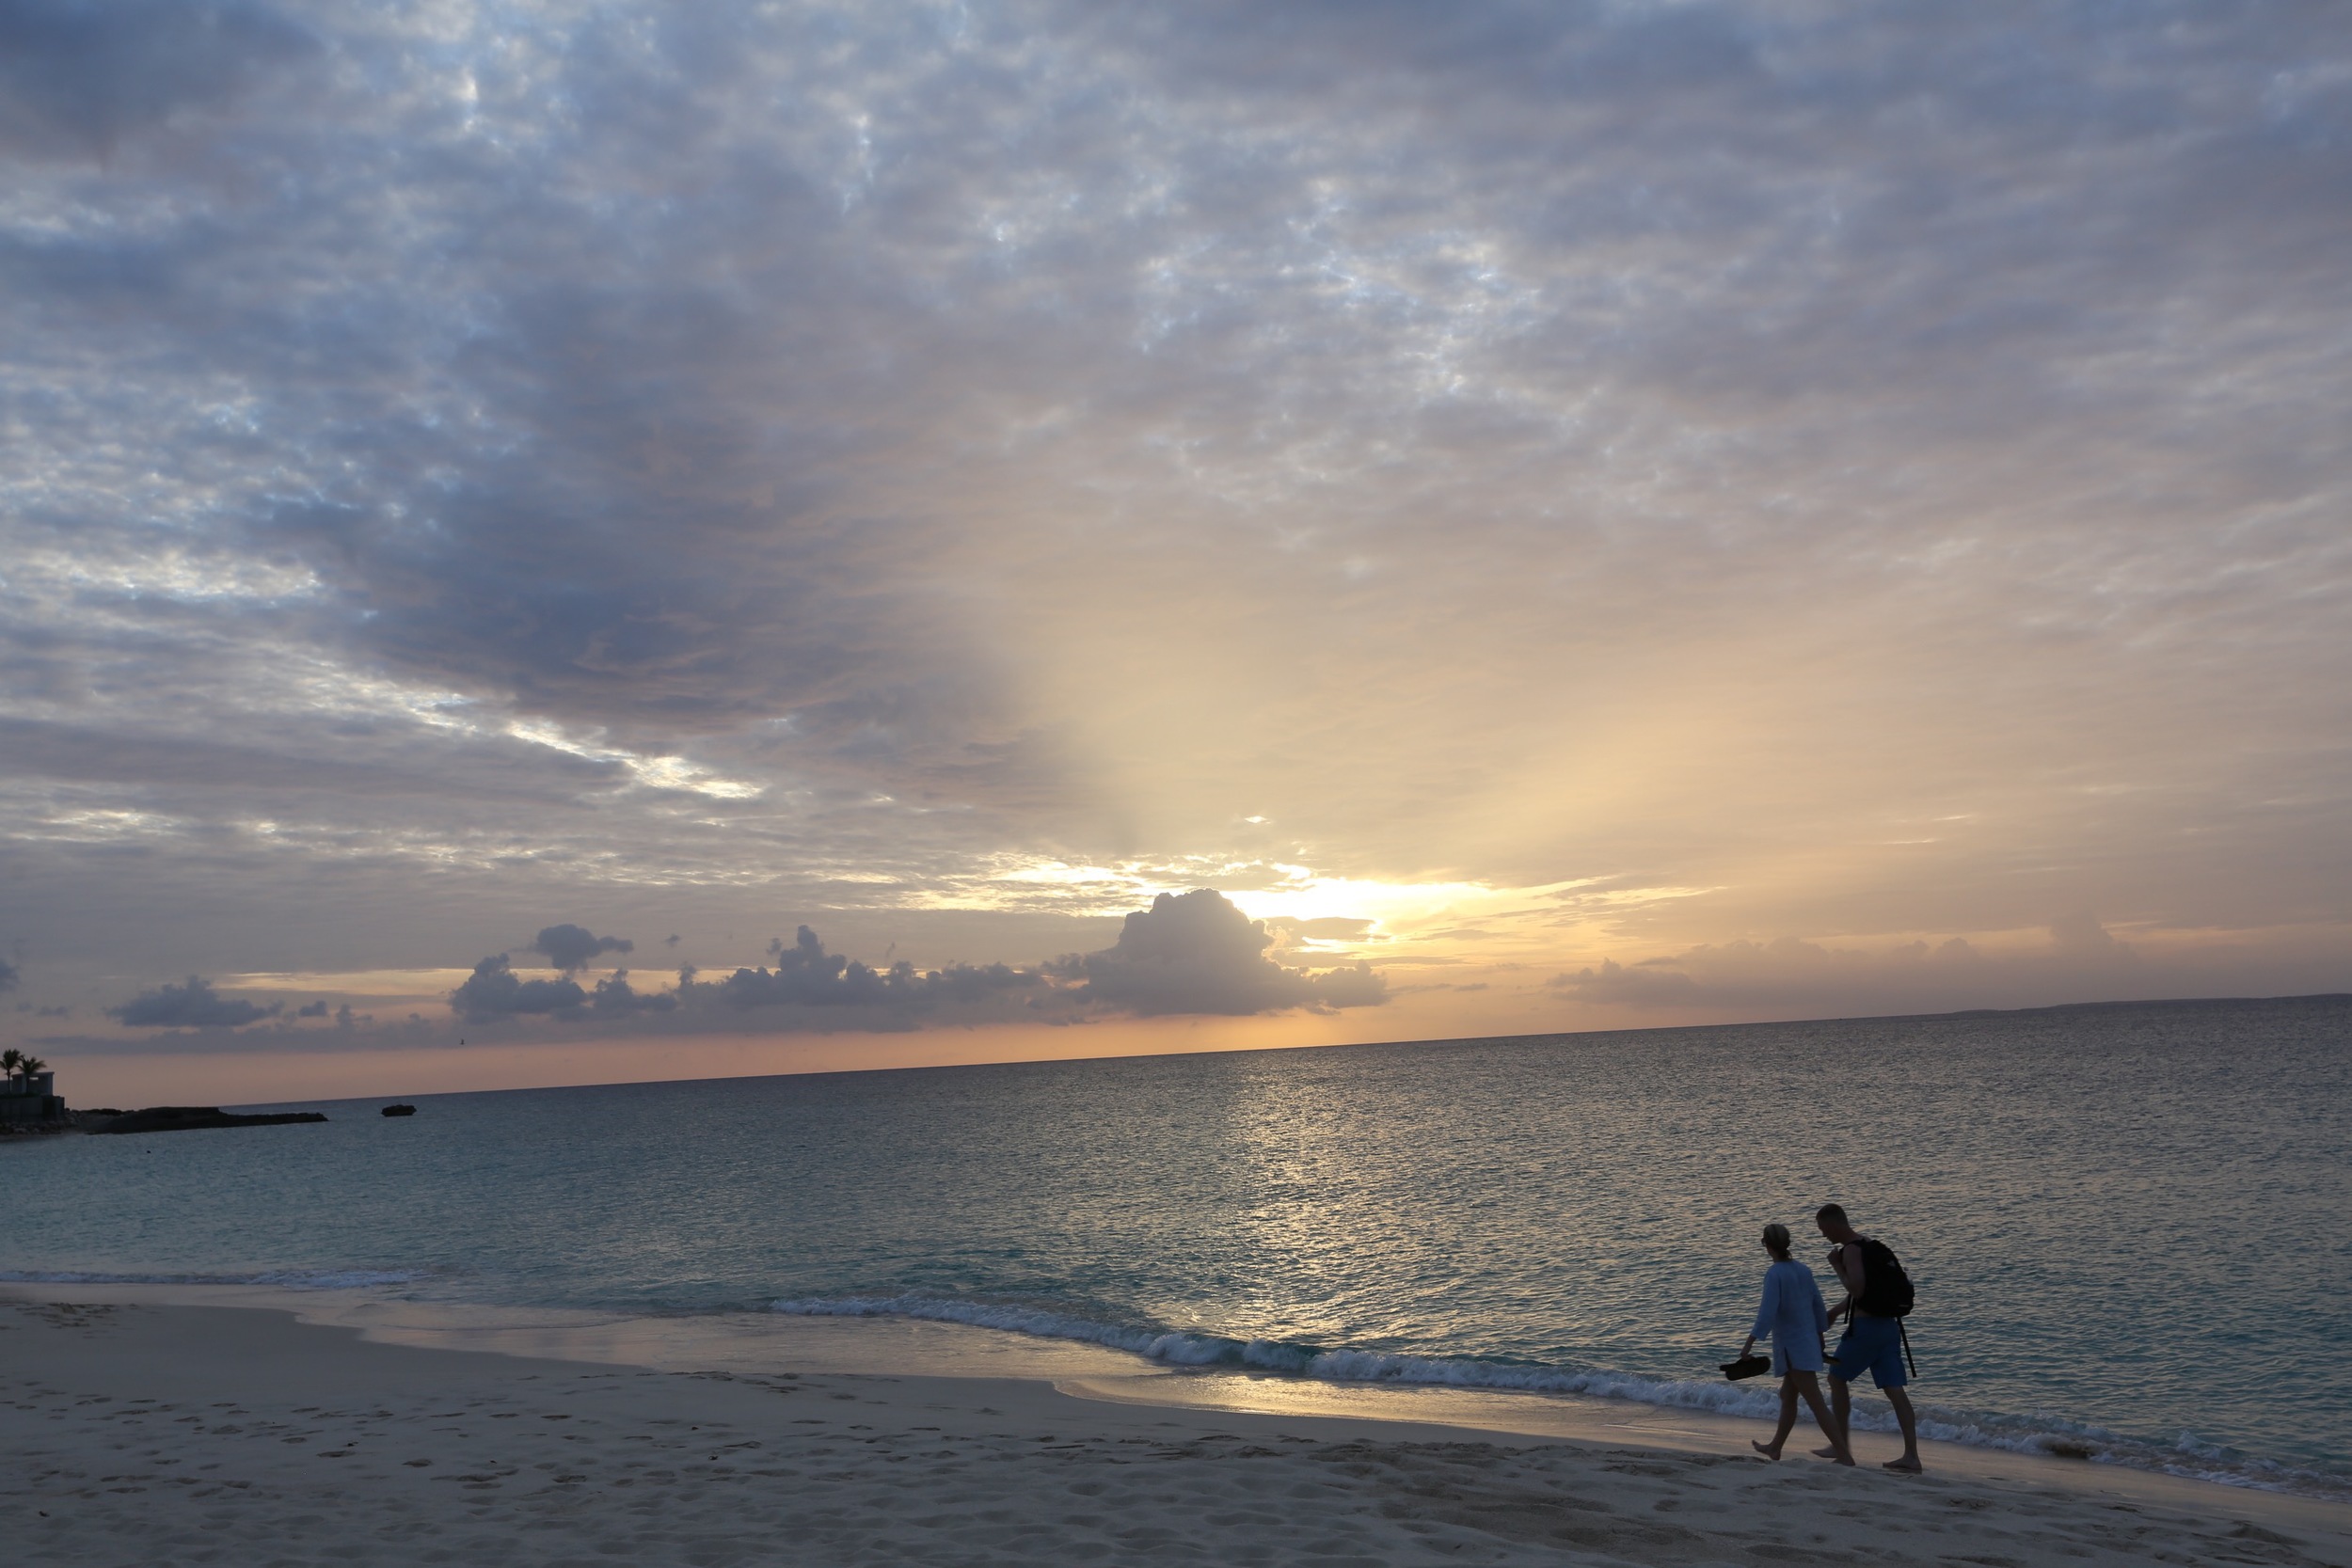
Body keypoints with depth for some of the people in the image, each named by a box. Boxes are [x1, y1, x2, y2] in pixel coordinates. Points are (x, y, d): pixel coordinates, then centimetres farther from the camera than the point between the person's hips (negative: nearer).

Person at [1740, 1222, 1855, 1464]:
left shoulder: (1774, 1274, -18)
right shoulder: (1803, 1270, 4)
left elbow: (1767, 1312, -24)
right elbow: (1818, 1304, 12)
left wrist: (1750, 1342, -21)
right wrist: (1820, 1335, 26)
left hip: (1792, 1346, -9)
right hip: (1808, 1341, 9)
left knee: (1815, 1403, -7)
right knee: (1788, 1397, 20)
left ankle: (1844, 1454, -9)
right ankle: (1775, 1447, 32)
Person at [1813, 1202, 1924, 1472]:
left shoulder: (1852, 1250, -13)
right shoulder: (1870, 1246, 18)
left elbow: (1857, 1290, -24)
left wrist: (1837, 1266, -11)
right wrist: (1834, 1312, 32)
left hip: (1866, 1327, -8)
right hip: (1888, 1325, 8)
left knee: (1836, 1378, 8)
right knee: (1894, 1389, 4)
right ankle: (1911, 1456, -1)